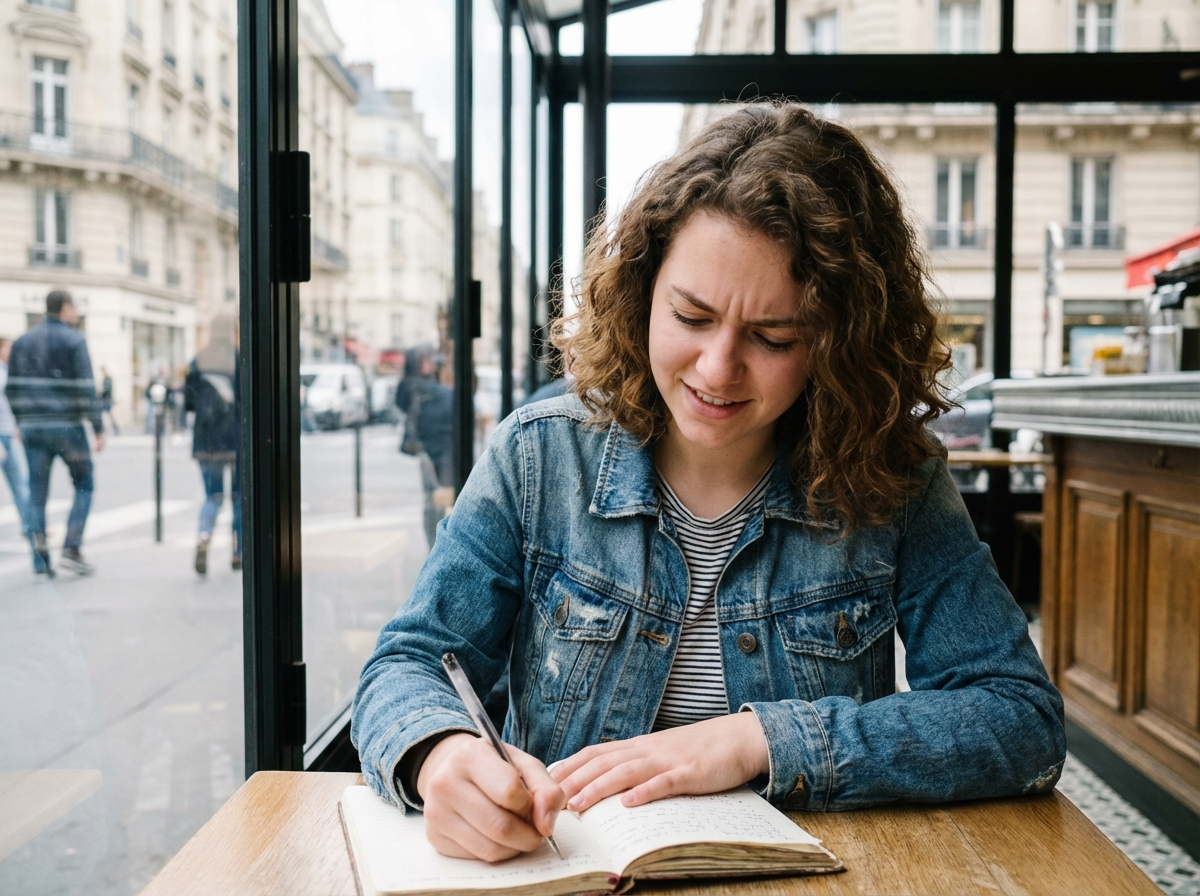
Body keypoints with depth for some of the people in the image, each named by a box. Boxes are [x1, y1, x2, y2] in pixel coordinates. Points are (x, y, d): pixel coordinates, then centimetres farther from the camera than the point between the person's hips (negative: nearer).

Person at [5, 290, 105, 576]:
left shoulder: (22, 342, 10)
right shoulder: (74, 340, -5)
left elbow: (12, 389, 11)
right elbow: (85, 388, -11)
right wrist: (98, 428, -8)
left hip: (32, 427, 4)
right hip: (66, 426, -4)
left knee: (37, 492, 9)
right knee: (84, 485, 9)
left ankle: (40, 552, 1)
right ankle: (71, 549, -1)